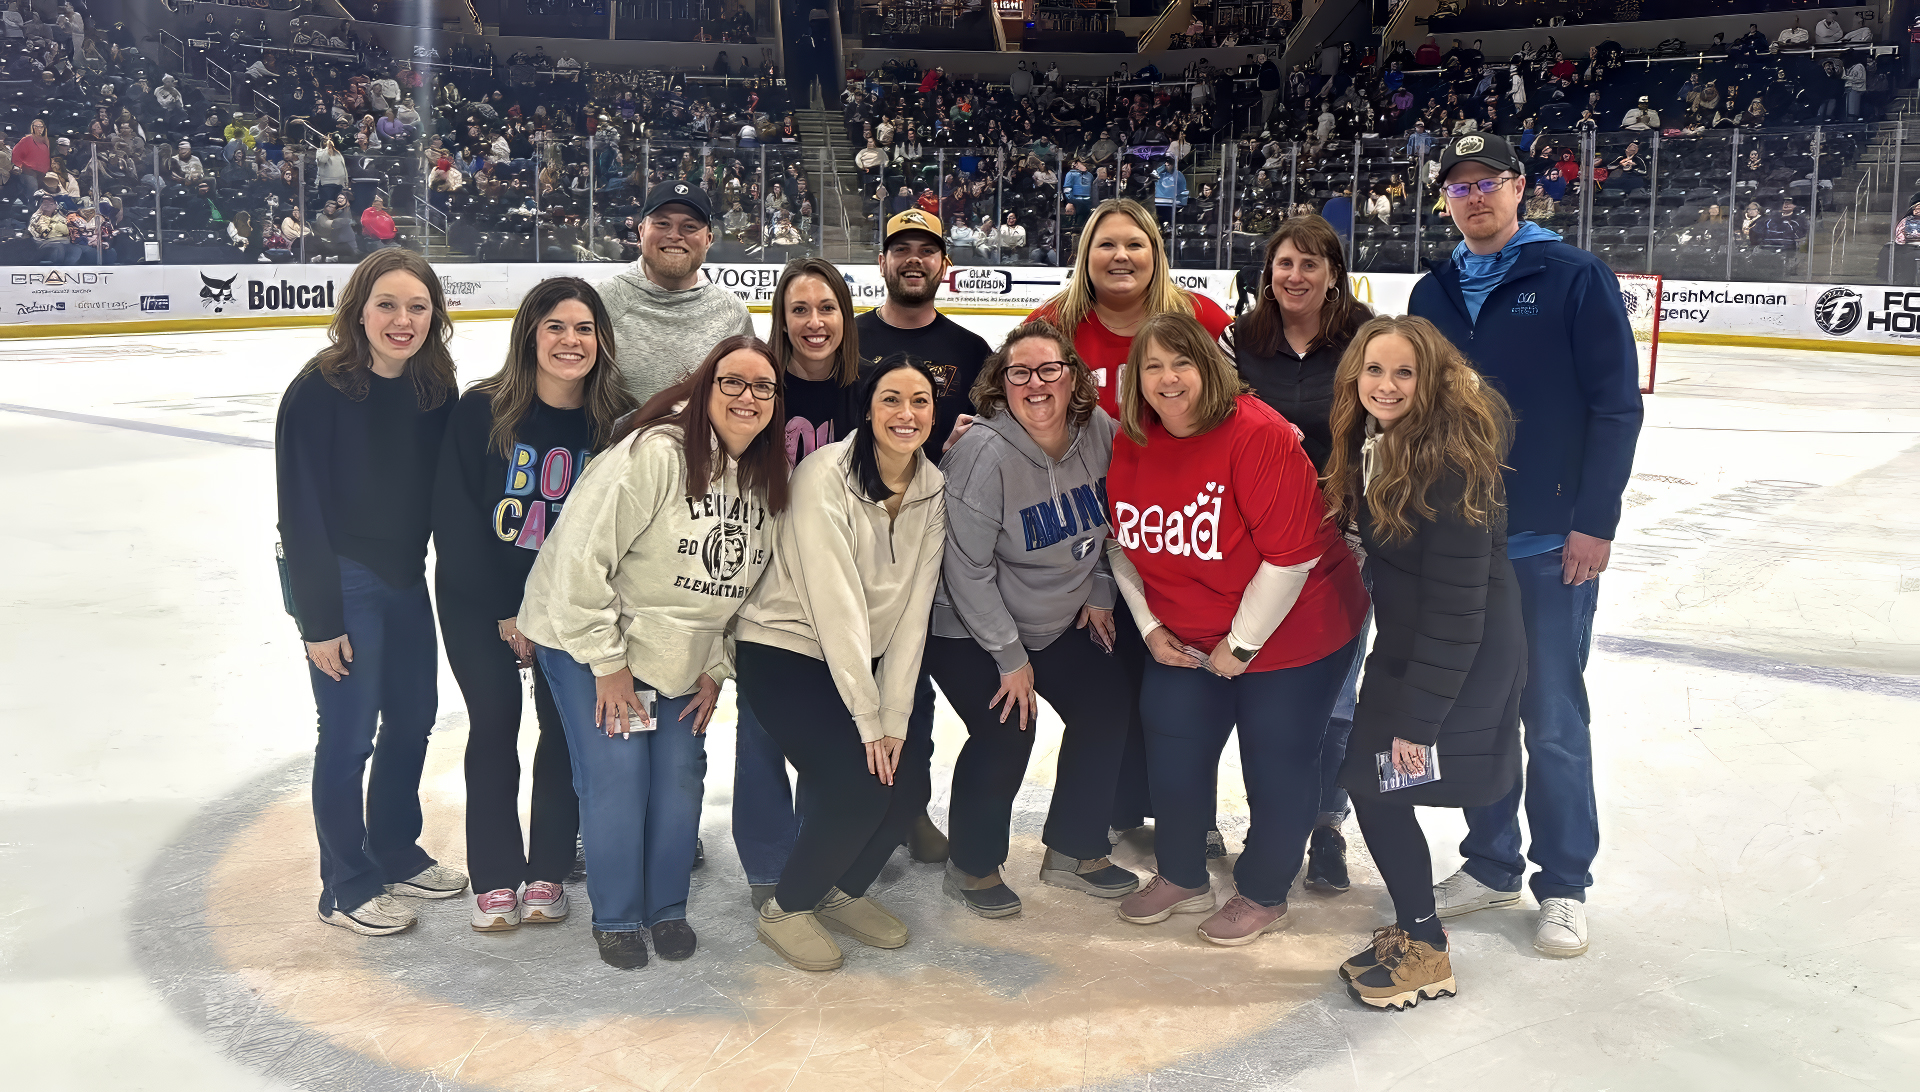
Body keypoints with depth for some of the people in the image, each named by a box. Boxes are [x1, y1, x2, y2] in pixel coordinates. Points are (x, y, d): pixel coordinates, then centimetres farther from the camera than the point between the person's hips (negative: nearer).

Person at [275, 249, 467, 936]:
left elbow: (442, 493, 6)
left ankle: (396, 853, 36)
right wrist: (320, 620, -16)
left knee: (413, 719, 16)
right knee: (349, 735, 2)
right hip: (340, 583, -6)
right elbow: (302, 513, -16)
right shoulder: (320, 391, -18)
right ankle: (346, 886, 20)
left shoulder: (435, 391, -1)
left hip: (406, 578, 6)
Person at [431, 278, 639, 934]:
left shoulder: (616, 421, -11)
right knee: (494, 725, 1)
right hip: (480, 597, -1)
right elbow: (455, 519, -12)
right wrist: (507, 613, -11)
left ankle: (548, 871, 19)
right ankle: (495, 878, 14)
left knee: (567, 726, 3)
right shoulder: (482, 411, -15)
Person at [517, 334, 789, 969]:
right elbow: (581, 554, -25)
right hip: (587, 637, -6)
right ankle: (615, 918, 13)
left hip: (681, 654, 6)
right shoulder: (656, 453, -25)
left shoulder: (769, 480, -2)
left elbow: (750, 586, 8)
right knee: (617, 774, -7)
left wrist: (716, 668, 3)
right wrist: (607, 659, -19)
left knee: (681, 773, 4)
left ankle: (667, 909, 24)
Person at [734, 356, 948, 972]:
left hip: (862, 661, 6)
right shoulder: (826, 477, -20)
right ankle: (786, 909, 4)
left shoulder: (932, 489, -2)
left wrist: (894, 717, -10)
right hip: (784, 651, -6)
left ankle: (843, 892, 20)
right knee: (860, 784, -20)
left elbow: (912, 609, -4)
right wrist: (867, 719, -21)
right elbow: (836, 604, -23)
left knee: (911, 784, -7)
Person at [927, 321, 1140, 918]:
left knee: (1108, 707, 3)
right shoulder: (985, 452, -27)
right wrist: (1009, 656, -19)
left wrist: (1099, 593, 7)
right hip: (968, 628, -6)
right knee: (1006, 734, -16)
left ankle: (1073, 851, 22)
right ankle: (971, 867, 10)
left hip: (1062, 621, 7)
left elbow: (1107, 523, 10)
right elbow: (967, 567, -24)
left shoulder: (1098, 431, -9)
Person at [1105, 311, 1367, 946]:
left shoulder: (1257, 435, -25)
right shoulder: (1130, 445, -5)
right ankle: (1183, 877, 37)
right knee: (1172, 749, 13)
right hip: (1186, 641, 6)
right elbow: (1122, 542, 8)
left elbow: (1291, 553, -26)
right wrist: (1149, 625, 0)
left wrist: (1242, 642, -19)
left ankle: (1263, 894, 29)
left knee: (1277, 762, 6)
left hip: (1288, 629, -6)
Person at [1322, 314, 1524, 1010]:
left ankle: (1424, 950, 16)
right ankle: (1413, 928, 29)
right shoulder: (1372, 440, 1)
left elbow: (1457, 605, -24)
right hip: (1405, 642, 8)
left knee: (1376, 782, -4)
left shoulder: (1449, 462, -24)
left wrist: (1419, 715, -21)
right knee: (1366, 777, 11)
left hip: (1466, 658, -8)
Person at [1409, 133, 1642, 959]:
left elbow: (1617, 403, -8)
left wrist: (1595, 521, -12)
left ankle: (1563, 885, 17)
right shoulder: (1433, 294, 9)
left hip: (1550, 541, -4)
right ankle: (1490, 864, 26)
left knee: (1552, 718, 2)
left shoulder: (1574, 278, -6)